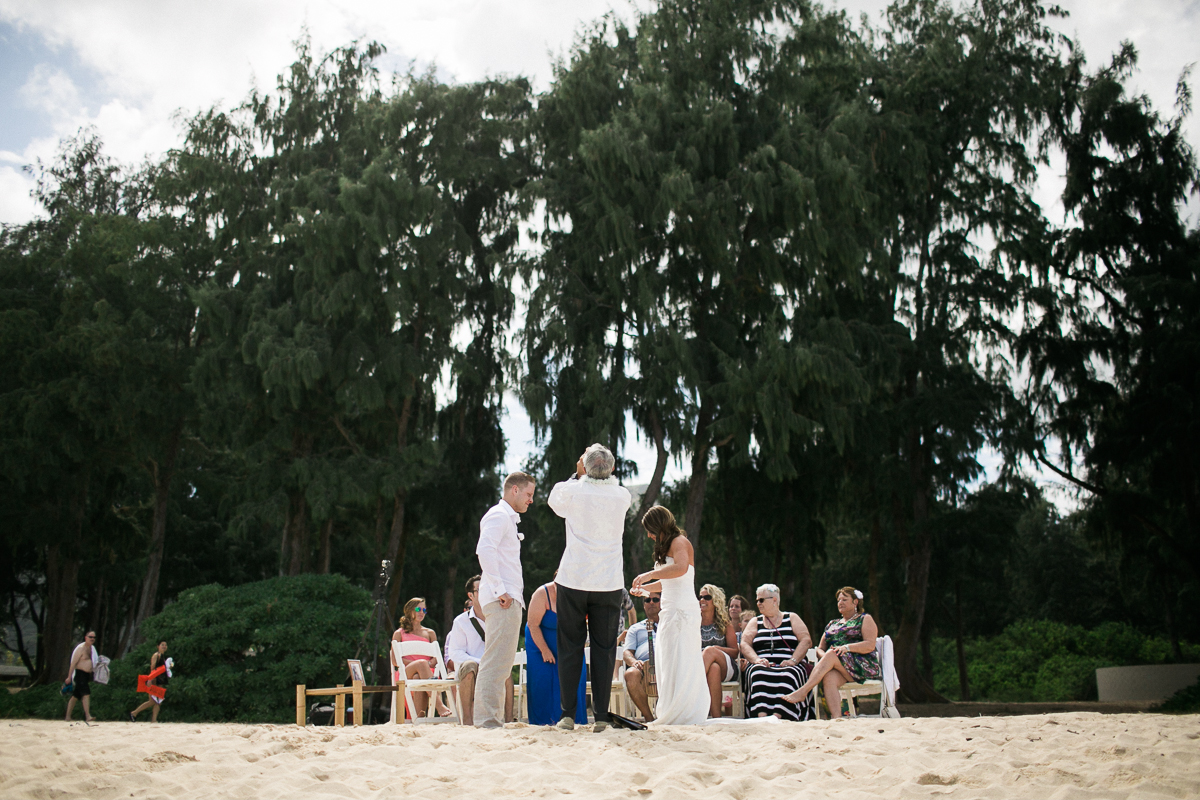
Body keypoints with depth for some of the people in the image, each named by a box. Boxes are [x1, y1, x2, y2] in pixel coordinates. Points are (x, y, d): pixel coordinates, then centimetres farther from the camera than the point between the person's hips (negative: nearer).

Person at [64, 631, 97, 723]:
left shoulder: (92, 648, 14)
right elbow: (73, 663, -14)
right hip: (80, 673, -8)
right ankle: (88, 716, -22)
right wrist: (69, 677, -17)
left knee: (75, 696, 13)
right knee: (86, 693, -18)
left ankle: (68, 717, 19)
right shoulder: (81, 648, -11)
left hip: (87, 674, 8)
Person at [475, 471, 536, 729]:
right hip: (502, 601, -10)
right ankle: (488, 719, -12)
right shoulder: (498, 515, -6)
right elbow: (485, 551, -21)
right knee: (496, 661, -12)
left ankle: (491, 719, 14)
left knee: (500, 663, 11)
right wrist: (499, 591, -22)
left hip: (509, 599, 10)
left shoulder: (508, 518, 25)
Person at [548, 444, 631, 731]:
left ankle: (568, 714, 7)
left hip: (573, 580, -1)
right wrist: (606, 473, 14)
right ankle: (601, 715, 5)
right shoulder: (622, 496, -1)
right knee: (604, 649, 5)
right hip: (609, 583, 1)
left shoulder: (573, 490, -6)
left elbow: (555, 501, 17)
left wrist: (578, 474, 16)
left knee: (570, 647, 7)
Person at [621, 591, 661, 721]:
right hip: (644, 666, 1)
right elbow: (627, 652, 20)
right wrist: (633, 661, -6)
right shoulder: (636, 628, 35)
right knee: (631, 674, -37)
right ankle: (649, 718, -27)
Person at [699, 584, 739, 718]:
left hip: (726, 668, 0)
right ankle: (716, 717, -52)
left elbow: (735, 652, 10)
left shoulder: (725, 624, 17)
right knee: (714, 668, -40)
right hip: (698, 665, 0)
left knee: (710, 650, -35)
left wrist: (716, 649, -11)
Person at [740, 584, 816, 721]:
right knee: (758, 675, -36)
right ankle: (762, 718, -52)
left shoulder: (792, 618, 19)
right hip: (762, 665, 1)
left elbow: (806, 640, 5)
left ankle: (777, 718, -52)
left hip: (788, 666, -1)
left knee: (787, 677, -38)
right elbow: (744, 644, 9)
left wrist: (793, 660, -12)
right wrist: (757, 660, -13)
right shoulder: (755, 622, 24)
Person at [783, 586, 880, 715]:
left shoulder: (865, 619, 14)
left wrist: (847, 647, -18)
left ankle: (802, 692, -40)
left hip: (863, 666, -4)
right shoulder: (832, 624, 29)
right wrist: (824, 656, -5)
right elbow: (820, 648, 21)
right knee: (829, 678, -34)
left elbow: (870, 645, -3)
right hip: (835, 666, 4)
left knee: (831, 655, -33)